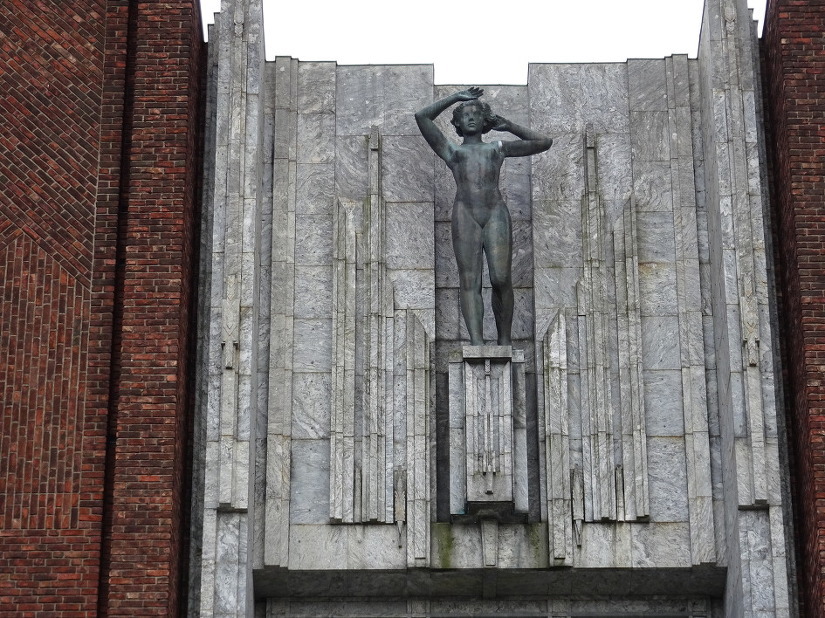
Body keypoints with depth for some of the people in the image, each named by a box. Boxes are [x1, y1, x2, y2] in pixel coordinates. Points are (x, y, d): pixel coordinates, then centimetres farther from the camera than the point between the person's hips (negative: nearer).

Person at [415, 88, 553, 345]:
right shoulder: (451, 150, 25)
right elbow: (422, 117, 18)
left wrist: (510, 127, 33)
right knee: (469, 280, -12)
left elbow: (543, 143, 30)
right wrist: (456, 98, 27)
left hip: (496, 212, 1)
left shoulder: (498, 148, 28)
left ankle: (505, 338, -4)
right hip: (465, 213, 0)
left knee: (501, 278, -13)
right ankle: (476, 341, -23)